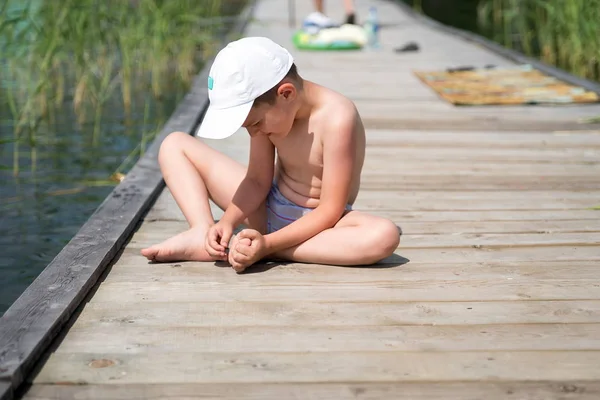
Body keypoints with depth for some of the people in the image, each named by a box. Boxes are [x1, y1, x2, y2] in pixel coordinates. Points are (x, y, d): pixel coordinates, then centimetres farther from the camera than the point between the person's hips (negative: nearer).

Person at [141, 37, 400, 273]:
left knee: (384, 235, -40)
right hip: (267, 210, 5)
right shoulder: (267, 109, -10)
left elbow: (330, 211, -26)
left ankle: (268, 252, -33)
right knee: (175, 145, 0)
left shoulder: (337, 118, -27)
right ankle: (201, 232, -22)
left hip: (315, 223, -5)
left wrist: (268, 243, -35)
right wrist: (228, 221, -22)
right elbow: (257, 181, -4)